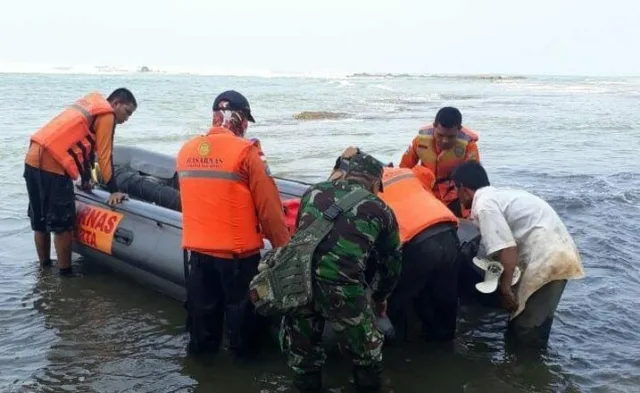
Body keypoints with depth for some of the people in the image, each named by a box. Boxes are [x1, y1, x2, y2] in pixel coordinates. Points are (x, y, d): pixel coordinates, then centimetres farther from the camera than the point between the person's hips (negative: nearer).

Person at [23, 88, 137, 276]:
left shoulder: (91, 105, 24)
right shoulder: (106, 115, -3)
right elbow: (104, 155, -7)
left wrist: (86, 180, 32)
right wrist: (114, 190, -5)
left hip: (34, 159, 10)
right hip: (52, 165, -10)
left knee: (40, 221, 18)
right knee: (62, 224, -1)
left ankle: (45, 267, 30)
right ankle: (65, 272, 6)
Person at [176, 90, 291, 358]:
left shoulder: (186, 150, 3)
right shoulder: (245, 151, -15)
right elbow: (268, 206, -13)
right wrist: (282, 246, -3)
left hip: (197, 248, 5)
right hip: (238, 250, -5)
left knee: (203, 306, 20)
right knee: (241, 307, 12)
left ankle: (201, 348, 35)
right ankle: (244, 354, 26)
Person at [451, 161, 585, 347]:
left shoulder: (484, 204, -10)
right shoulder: (498, 194, 19)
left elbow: (507, 249, -19)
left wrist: (505, 288, -13)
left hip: (548, 260, -10)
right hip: (559, 253, 10)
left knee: (525, 330, -2)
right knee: (535, 324, 18)